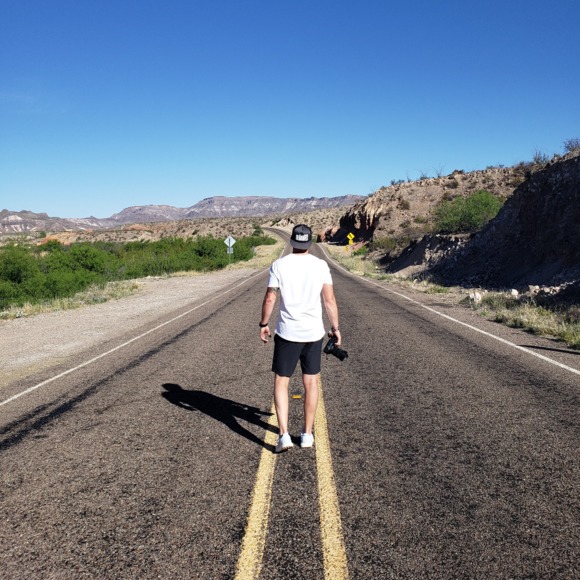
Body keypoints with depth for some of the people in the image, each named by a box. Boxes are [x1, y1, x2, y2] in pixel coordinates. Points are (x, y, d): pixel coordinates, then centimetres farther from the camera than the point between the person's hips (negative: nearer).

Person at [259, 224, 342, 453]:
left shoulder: (279, 265, -6)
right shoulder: (321, 265, -2)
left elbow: (269, 299, -6)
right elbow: (330, 299, -3)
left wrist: (264, 324, 7)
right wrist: (335, 327, 6)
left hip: (287, 333, -2)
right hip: (314, 333, 2)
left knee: (281, 382, 9)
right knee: (311, 383, 13)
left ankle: (284, 434, -1)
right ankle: (307, 434, 22)